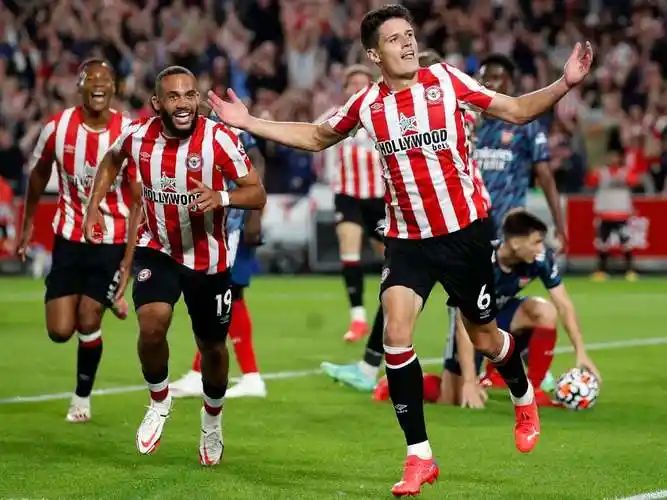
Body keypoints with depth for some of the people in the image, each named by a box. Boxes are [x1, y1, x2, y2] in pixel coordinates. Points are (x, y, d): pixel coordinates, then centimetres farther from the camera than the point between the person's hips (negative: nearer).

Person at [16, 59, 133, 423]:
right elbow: (39, 175, 12)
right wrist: (28, 224, 19)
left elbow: (138, 198, -6)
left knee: (88, 323, -6)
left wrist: (131, 255, -10)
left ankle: (83, 396, 19)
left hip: (111, 241, -2)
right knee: (59, 331, -3)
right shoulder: (57, 128, -7)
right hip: (68, 237, 2)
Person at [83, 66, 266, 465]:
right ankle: (160, 402, 5)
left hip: (208, 258, -1)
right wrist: (94, 205, 5)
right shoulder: (139, 136, -12)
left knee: (212, 346, 12)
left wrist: (222, 197, -39)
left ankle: (213, 422, 40)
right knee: (152, 326, -23)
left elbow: (257, 194, -20)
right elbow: (112, 160, 13)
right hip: (157, 250, 1)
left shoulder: (219, 139, -22)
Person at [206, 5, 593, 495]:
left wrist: (564, 84, -17)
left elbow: (516, 110, -2)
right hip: (406, 238, 2)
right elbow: (316, 137, 18)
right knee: (396, 335, -16)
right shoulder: (367, 104, 0)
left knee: (484, 337, 9)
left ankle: (524, 398, 45)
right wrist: (249, 122, 12)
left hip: (465, 230, -1)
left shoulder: (446, 80, -7)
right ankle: (419, 457, -6)